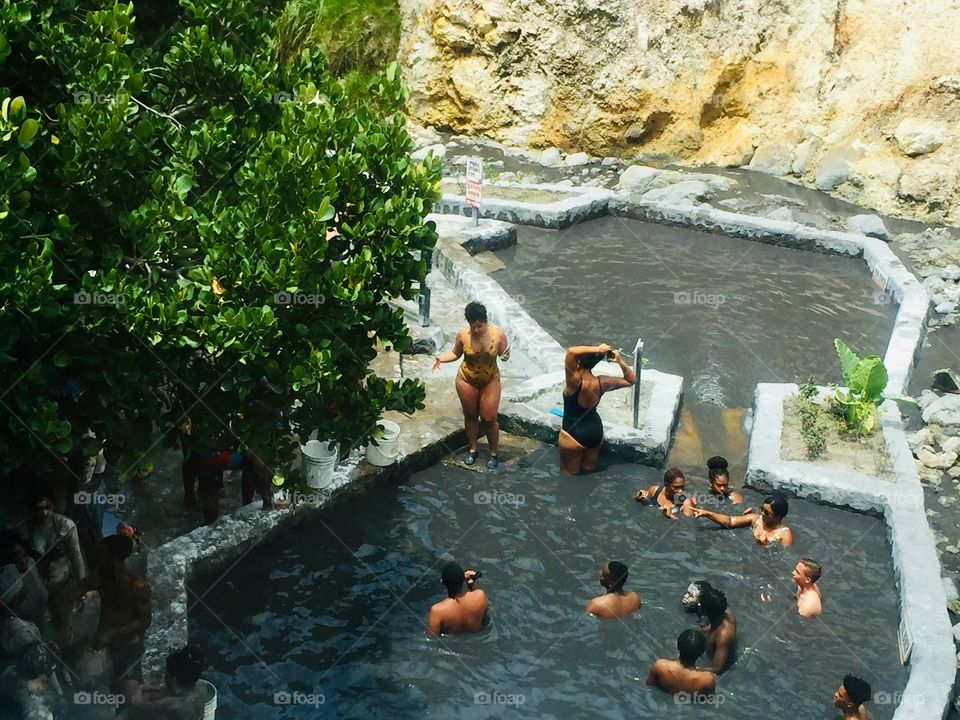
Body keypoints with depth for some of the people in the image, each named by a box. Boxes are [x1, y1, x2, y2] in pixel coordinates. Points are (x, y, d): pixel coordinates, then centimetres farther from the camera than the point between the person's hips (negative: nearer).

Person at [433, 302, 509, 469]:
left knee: (489, 418, 3)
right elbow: (455, 353, 1)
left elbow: (504, 354, -4)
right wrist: (440, 358, -17)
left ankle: (493, 454, 23)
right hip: (466, 380, 1)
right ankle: (472, 449, 36)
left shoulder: (498, 334, -19)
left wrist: (506, 356, -27)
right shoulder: (463, 335, -16)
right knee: (470, 415, 15)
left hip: (490, 381, -1)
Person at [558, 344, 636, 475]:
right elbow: (631, 380, -1)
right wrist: (620, 361, -16)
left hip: (573, 435, -5)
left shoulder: (575, 382, -30)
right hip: (595, 432, 5)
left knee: (569, 474, 15)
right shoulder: (601, 382, -15)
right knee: (589, 471, 25)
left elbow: (571, 351, -45)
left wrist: (598, 349, -35)